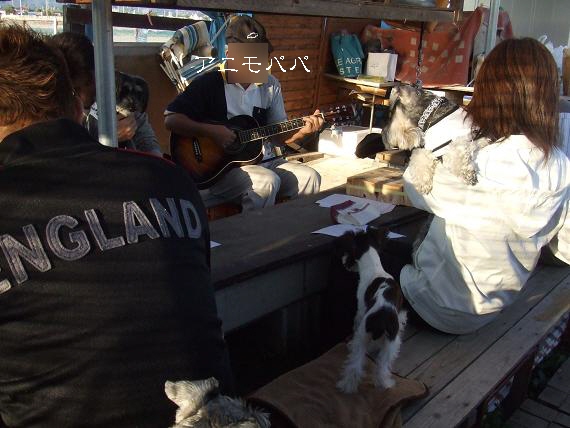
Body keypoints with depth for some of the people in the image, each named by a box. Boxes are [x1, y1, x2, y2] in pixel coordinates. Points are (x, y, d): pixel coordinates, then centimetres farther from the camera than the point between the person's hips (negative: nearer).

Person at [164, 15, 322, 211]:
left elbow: (279, 134, 12)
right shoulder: (210, 83, -6)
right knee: (267, 182, -32)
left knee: (309, 177, -16)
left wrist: (303, 131, -8)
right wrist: (211, 131, -20)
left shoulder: (270, 84, 9)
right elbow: (171, 119, -10)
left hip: (264, 161, 5)